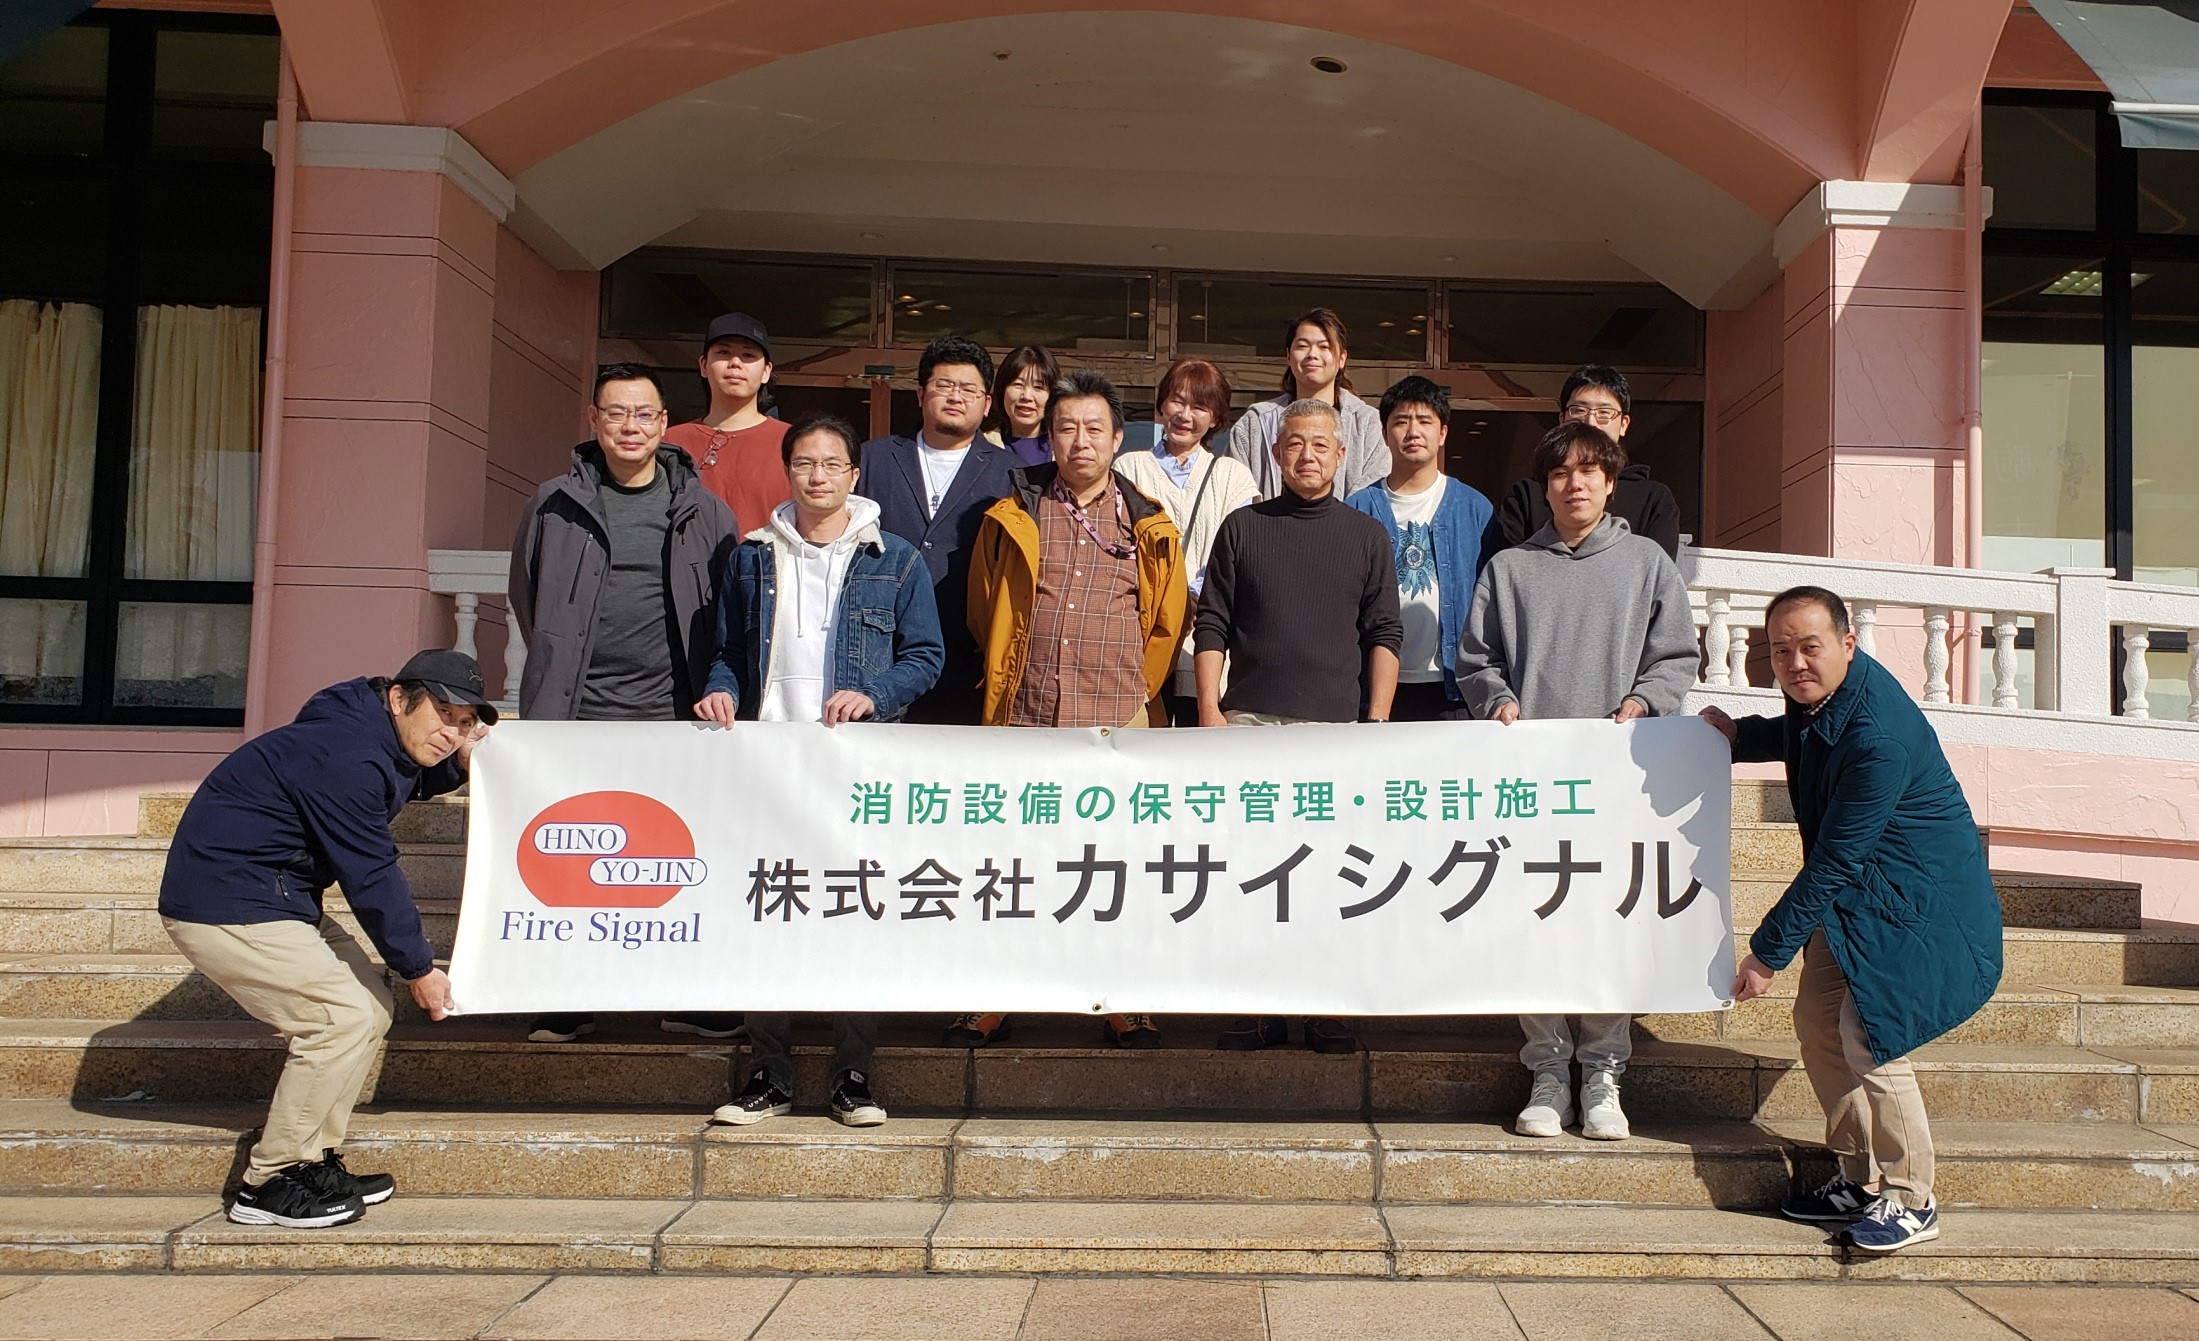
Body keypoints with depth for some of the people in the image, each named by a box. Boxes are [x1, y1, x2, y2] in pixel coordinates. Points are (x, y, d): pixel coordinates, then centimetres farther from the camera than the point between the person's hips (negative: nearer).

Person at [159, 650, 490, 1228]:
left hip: (274, 898, 11)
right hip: (224, 908, -11)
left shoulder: (379, 745, 6)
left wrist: (463, 761, 7)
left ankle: (313, 1164, 13)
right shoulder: (346, 758, -24)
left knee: (370, 1003, 8)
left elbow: (409, 781, 31)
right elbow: (371, 877, -20)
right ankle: (268, 1186, -5)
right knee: (343, 1017, -15)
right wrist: (418, 968, -10)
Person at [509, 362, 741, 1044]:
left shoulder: (702, 508, 7)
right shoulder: (555, 503, 8)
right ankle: (567, 999, 14)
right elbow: (527, 596, 21)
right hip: (577, 712, 0)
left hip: (672, 713, 0)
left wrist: (709, 685, 9)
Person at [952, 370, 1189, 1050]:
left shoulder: (1149, 527, 9)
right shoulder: (1011, 519, 9)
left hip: (1117, 721, 0)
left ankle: (1123, 1003, 13)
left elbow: (1167, 624, 15)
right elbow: (983, 612, 17)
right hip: (1025, 718, 0)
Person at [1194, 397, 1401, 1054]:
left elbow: (1383, 634, 7)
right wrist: (1210, 710, -2)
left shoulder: (1367, 535, 13)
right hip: (1249, 721, 0)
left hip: (1336, 725, 0)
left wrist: (1378, 721, -3)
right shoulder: (1243, 527, 12)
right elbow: (1212, 625, 8)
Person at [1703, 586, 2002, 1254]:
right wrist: (1738, 733, 6)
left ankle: (1911, 1202, 3)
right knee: (1818, 1021, 8)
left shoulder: (1880, 736, -30)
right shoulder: (1818, 693, -2)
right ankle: (1860, 1180, 21)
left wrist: (1768, 952, -20)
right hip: (1855, 893, 10)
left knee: (1868, 1037, -14)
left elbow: (1834, 861, -26)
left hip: (1918, 900, -10)